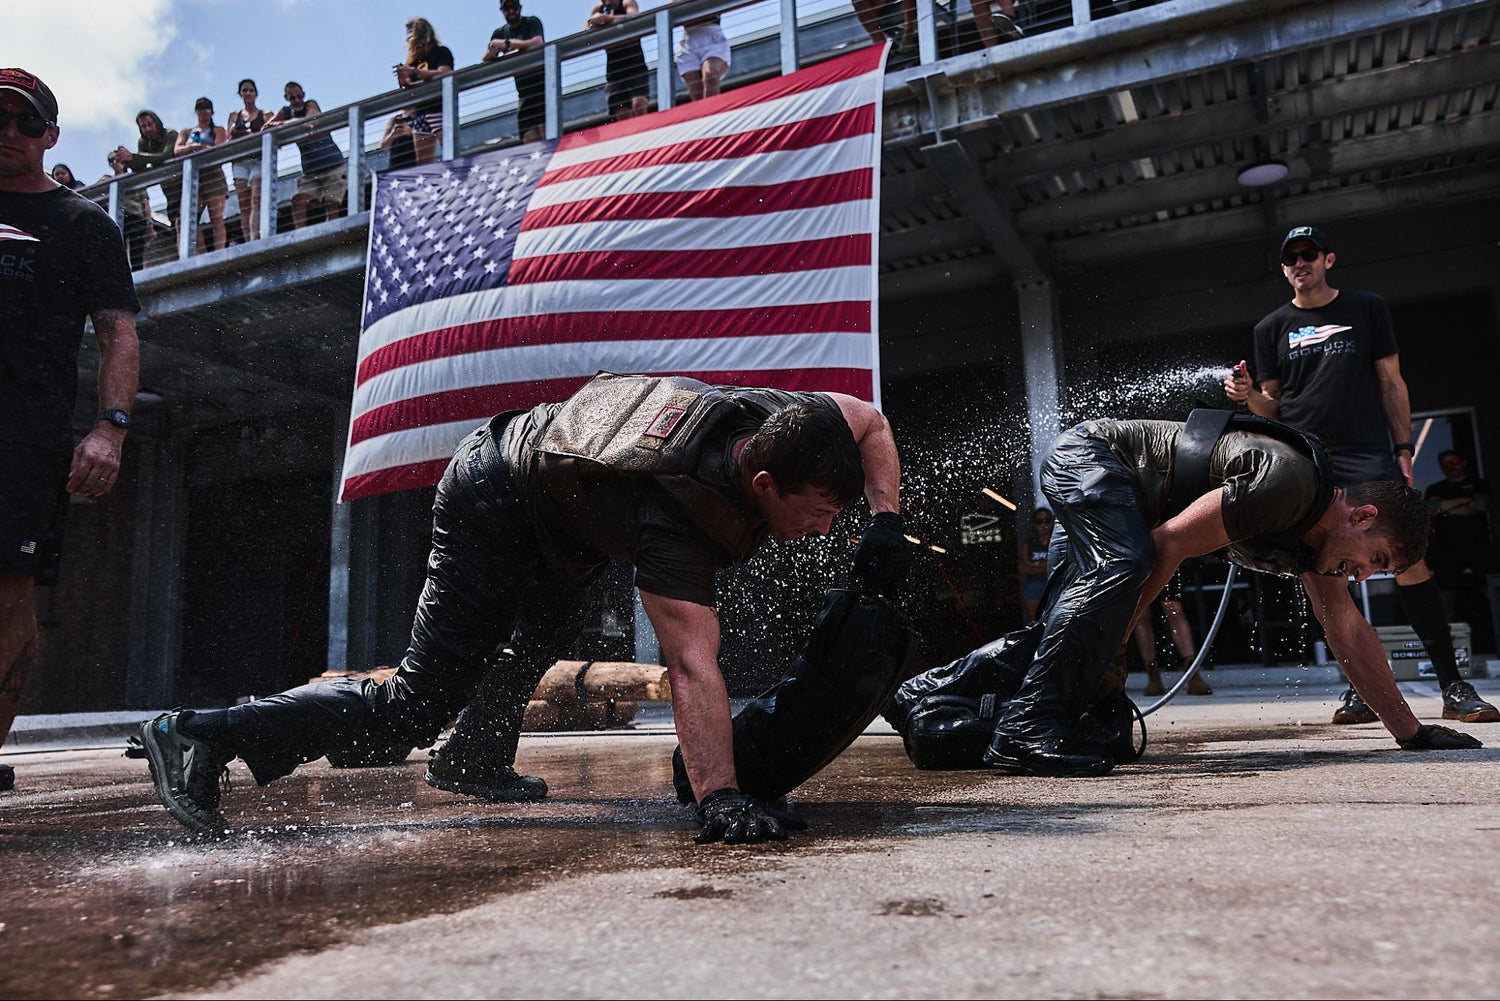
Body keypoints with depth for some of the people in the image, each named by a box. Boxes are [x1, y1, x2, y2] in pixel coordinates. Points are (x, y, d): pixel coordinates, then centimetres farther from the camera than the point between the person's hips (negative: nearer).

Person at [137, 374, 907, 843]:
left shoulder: (772, 413, -16)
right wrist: (717, 798, -52)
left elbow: (868, 421, 0)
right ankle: (202, 737, -9)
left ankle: (474, 762, 51)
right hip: (494, 511, -10)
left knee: (546, 629, 33)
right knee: (414, 707, -12)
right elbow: (692, 665, -46)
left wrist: (884, 519, -13)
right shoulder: (677, 520, -38)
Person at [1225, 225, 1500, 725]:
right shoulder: (1271, 328, 14)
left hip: (1370, 455, -1)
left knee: (1410, 562, -10)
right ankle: (1360, 686, 8)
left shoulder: (1366, 308, 13)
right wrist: (1249, 395, -7)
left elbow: (1391, 383, 12)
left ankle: (1453, 687, -1)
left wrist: (1403, 447, 4)